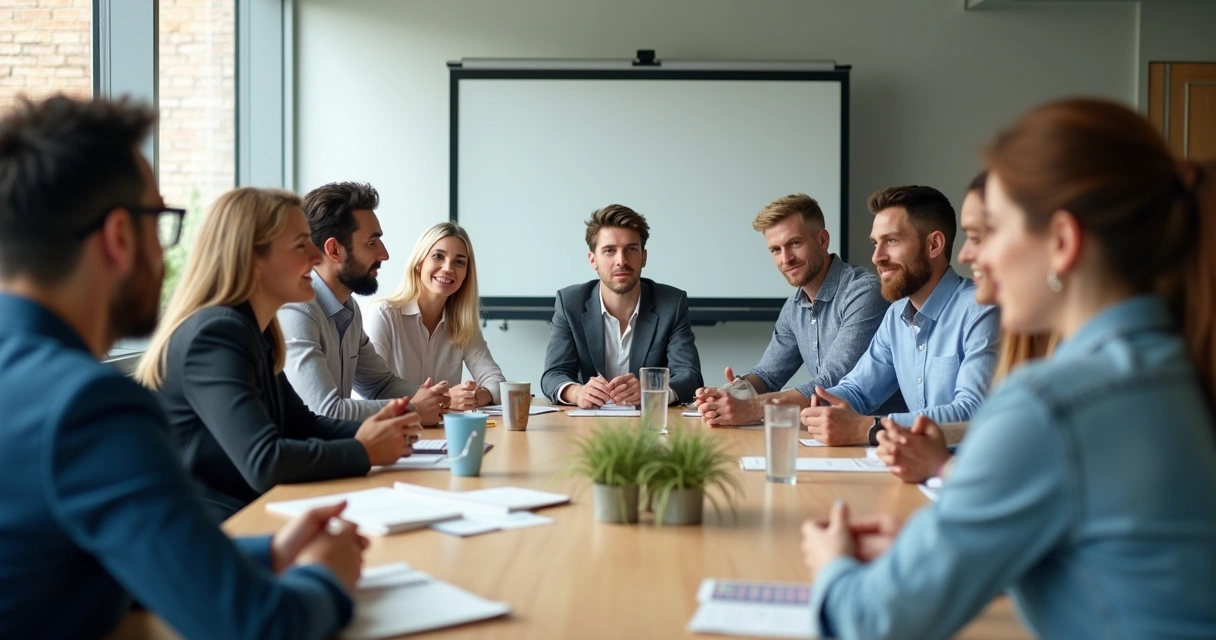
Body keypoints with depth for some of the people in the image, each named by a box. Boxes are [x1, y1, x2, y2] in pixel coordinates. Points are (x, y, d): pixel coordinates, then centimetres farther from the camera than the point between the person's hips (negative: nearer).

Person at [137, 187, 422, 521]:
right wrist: (364, 452, -16)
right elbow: (264, 462, -29)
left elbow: (299, 424, 16)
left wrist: (371, 431, -2)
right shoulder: (215, 334, -20)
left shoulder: (253, 330, 8)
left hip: (244, 516, 8)